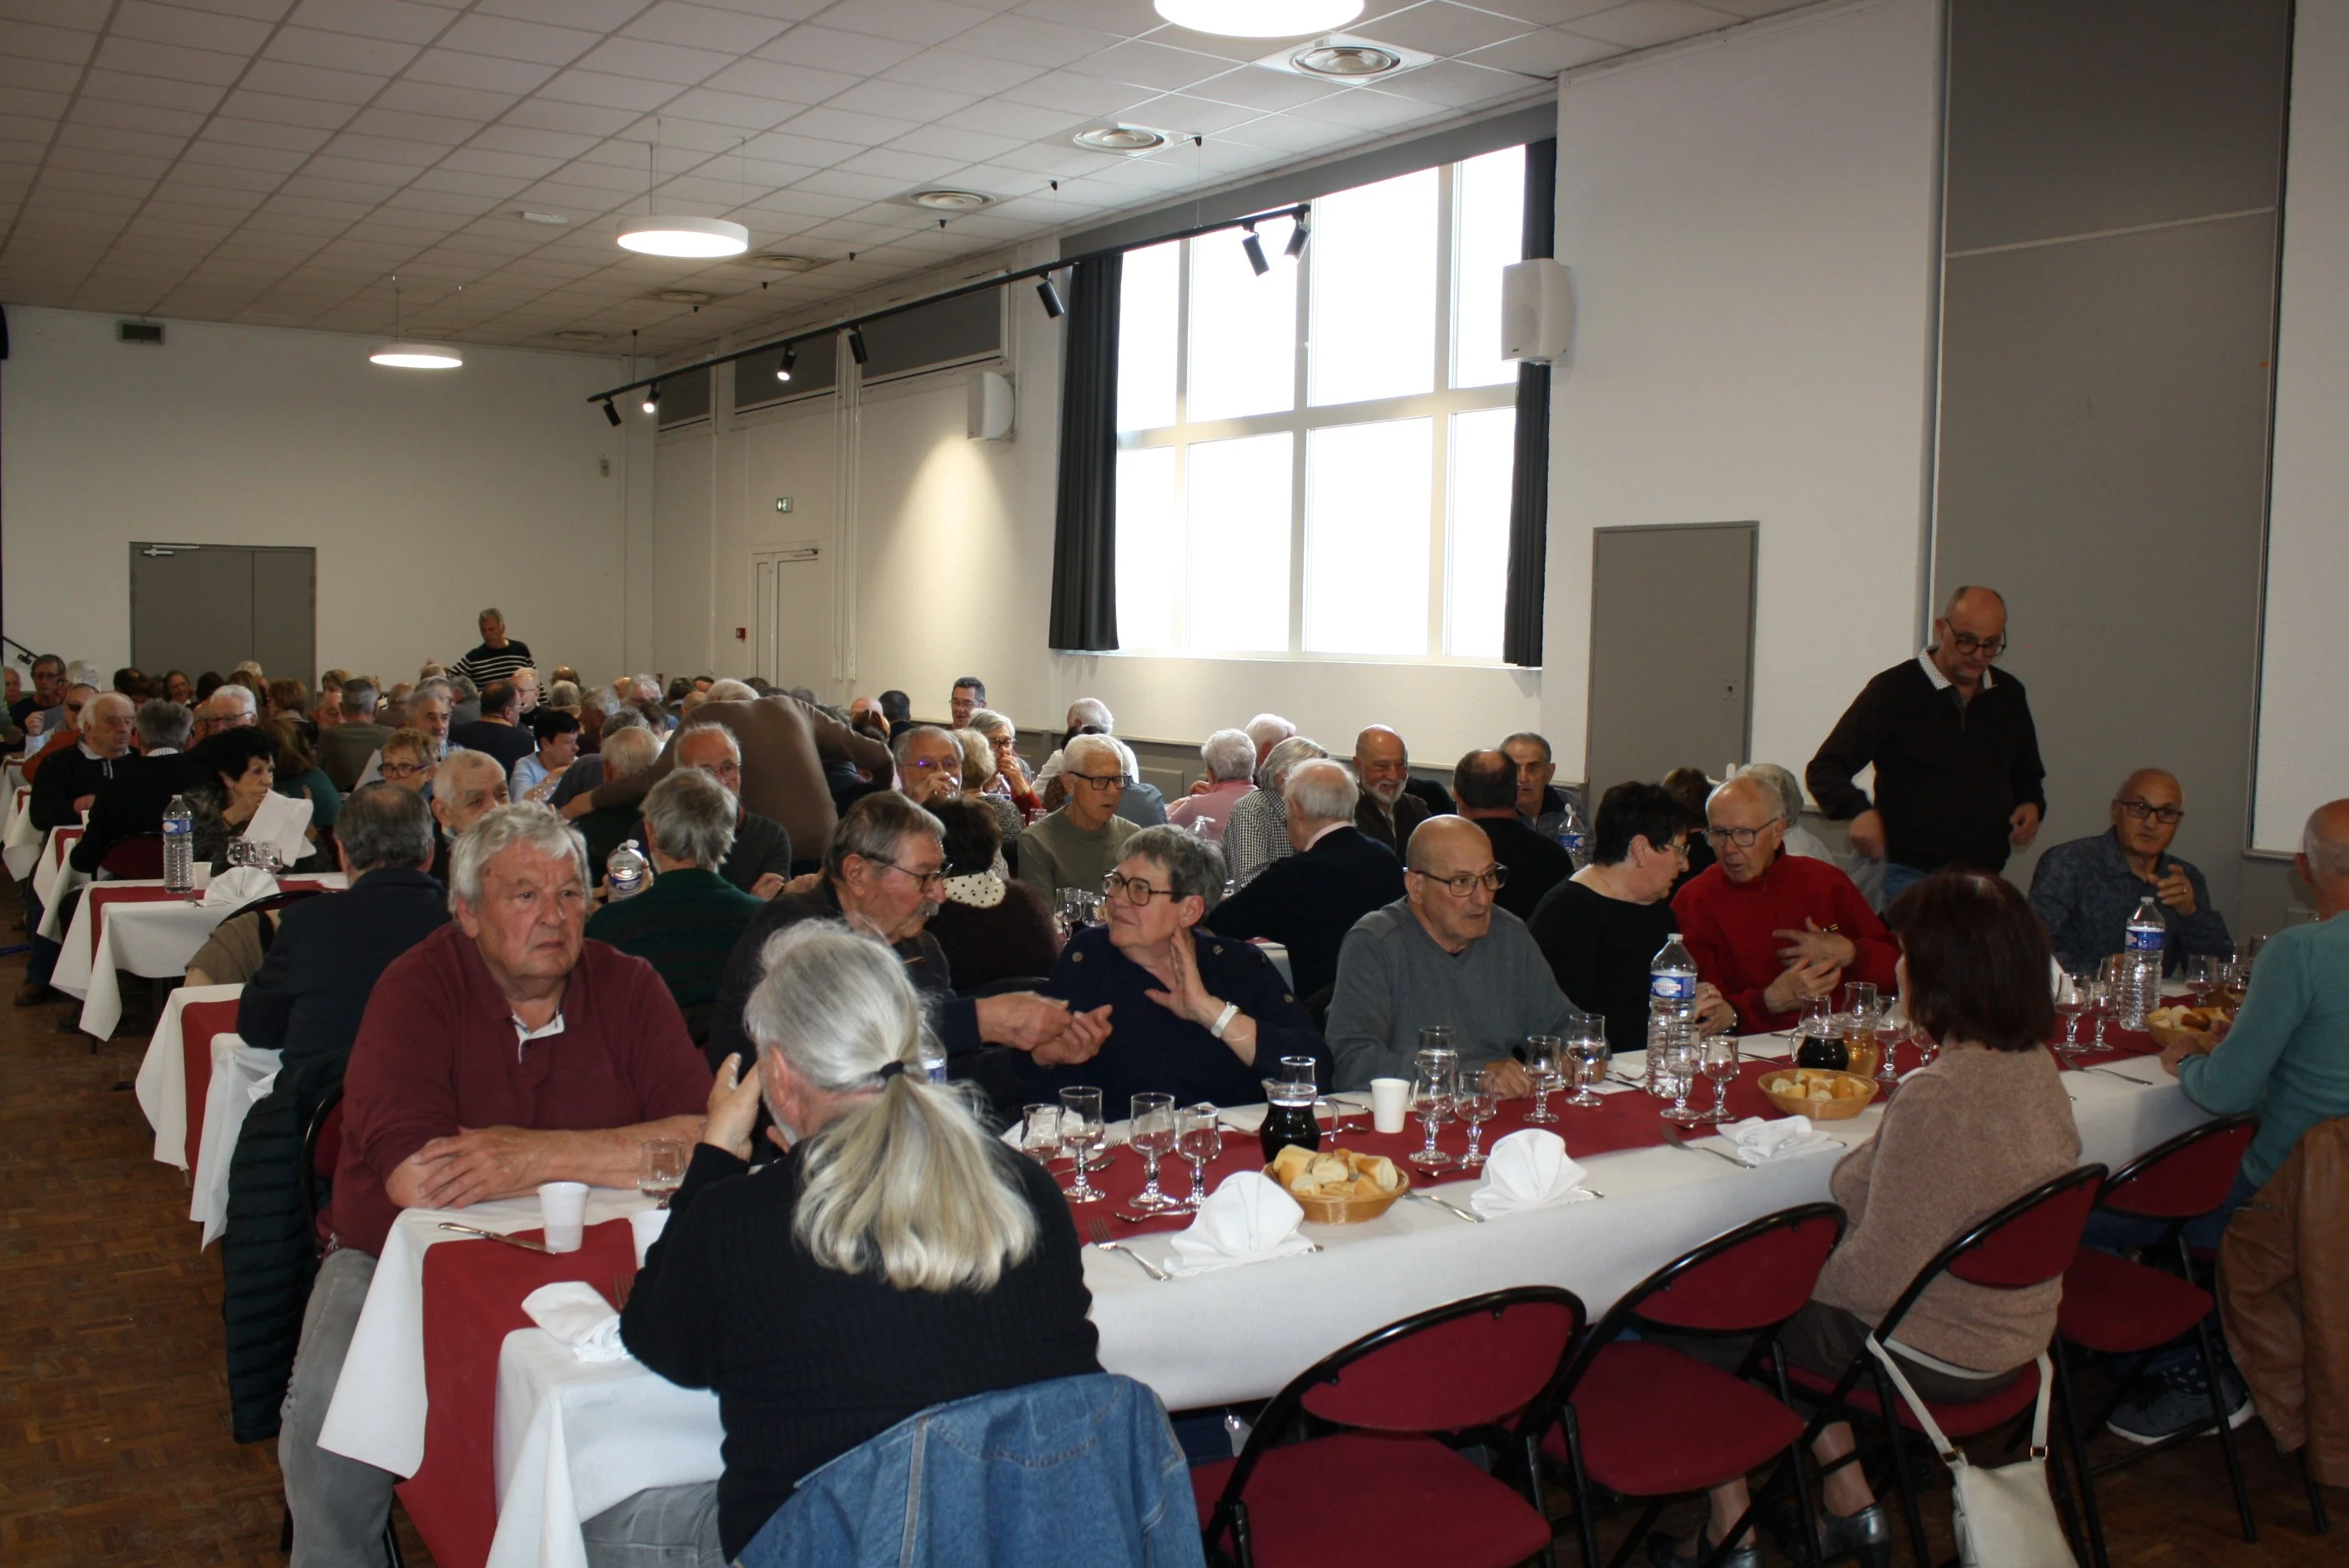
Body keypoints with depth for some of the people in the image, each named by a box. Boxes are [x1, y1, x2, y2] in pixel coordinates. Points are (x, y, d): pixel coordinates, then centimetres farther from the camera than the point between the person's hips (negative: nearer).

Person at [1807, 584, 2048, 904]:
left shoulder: (2009, 695, 12)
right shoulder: (1894, 690, -4)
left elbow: (2028, 775, 27)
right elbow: (1824, 769, -6)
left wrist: (2032, 805, 4)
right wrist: (1861, 811, -24)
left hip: (1986, 879, 5)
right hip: (1909, 876, -5)